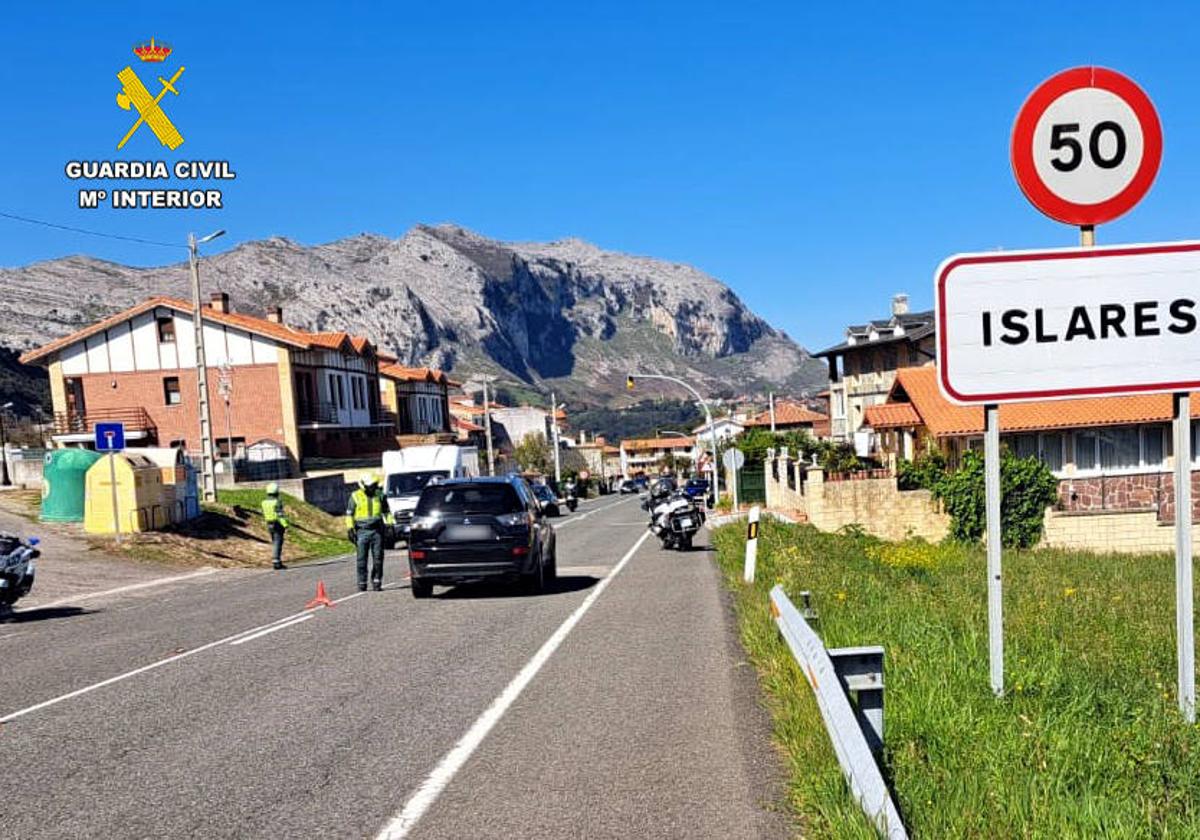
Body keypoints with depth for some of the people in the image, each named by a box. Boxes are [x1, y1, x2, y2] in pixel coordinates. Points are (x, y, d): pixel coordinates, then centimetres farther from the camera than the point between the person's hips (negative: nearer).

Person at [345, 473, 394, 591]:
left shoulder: (379, 495, 8)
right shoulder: (355, 496, 2)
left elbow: (386, 511, 18)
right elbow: (349, 514, 5)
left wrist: (389, 524, 9)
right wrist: (350, 528, -2)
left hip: (377, 531, 2)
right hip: (362, 531, -2)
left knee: (378, 558, -1)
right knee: (361, 559, -1)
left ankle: (376, 582, 6)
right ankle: (362, 583, 5)